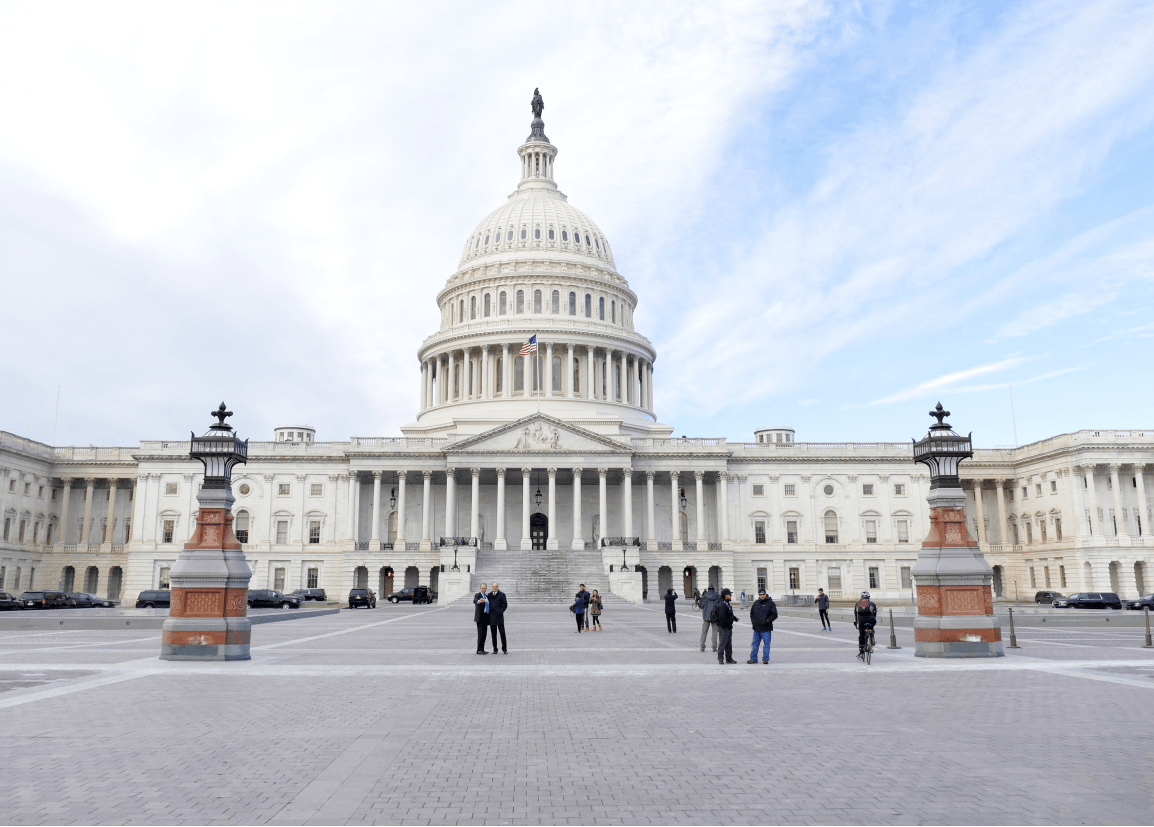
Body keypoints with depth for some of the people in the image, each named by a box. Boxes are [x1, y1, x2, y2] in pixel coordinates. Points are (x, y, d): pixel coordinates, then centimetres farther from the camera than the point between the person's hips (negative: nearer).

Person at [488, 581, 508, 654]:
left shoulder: (502, 595, 2)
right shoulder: (489, 595, 12)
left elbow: (505, 604, -1)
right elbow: (487, 605, 17)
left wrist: (500, 612, -12)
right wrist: (488, 613, 7)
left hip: (499, 617, -3)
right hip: (492, 617, 3)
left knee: (502, 633, -5)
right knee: (493, 634, 4)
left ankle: (504, 648, 3)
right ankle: (495, 649, 11)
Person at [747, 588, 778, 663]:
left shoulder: (770, 603, -2)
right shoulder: (756, 603, 12)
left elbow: (774, 615, -5)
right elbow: (751, 613, 21)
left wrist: (767, 621, -14)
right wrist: (753, 621, 5)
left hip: (766, 629, -4)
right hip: (756, 628, 5)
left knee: (766, 644, -1)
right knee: (755, 644, 8)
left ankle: (765, 659, 7)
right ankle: (753, 658, 15)